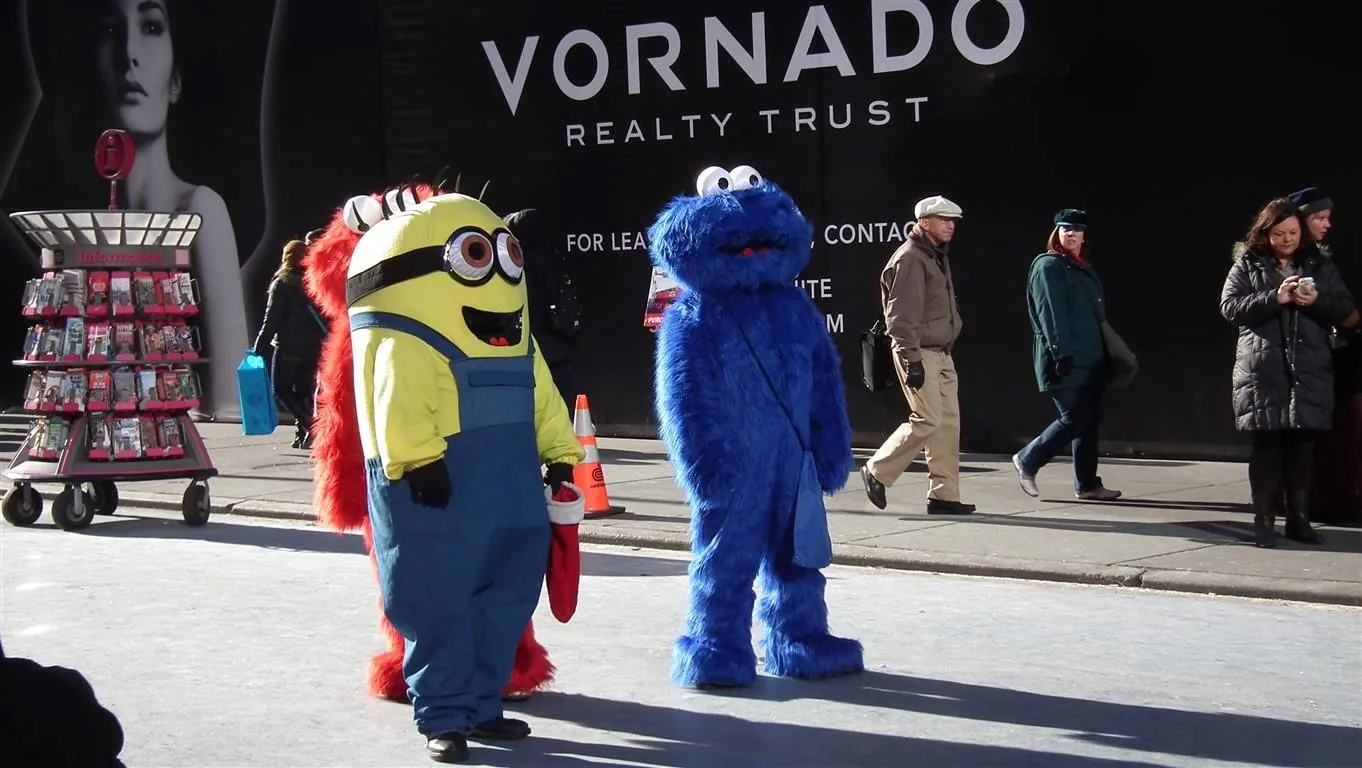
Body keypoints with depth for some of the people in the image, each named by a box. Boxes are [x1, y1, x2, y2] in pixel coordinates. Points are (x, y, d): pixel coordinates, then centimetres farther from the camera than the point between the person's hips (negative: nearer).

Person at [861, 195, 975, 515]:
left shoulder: (938, 257, 18)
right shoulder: (910, 259, -13)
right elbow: (901, 316, -18)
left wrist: (945, 351, 20)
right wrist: (912, 360, -22)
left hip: (941, 354, 10)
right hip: (919, 354, -10)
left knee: (948, 423, 5)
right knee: (927, 421, -12)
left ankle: (943, 495, 9)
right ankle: (877, 472, 5)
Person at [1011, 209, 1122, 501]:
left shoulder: (1085, 268, 19)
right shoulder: (1048, 266, -6)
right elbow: (1051, 314, -15)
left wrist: (1107, 353, 17)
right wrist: (1061, 354, -22)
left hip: (1090, 360, 8)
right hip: (1065, 361, -8)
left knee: (1090, 421, 7)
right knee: (1074, 419, -9)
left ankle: (1087, 485, 11)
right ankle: (1027, 460, 7)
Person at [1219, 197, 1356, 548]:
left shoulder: (1319, 265, 13)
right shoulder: (1247, 264, 6)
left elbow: (1344, 308, 11)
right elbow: (1229, 307, -4)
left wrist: (1317, 301, -10)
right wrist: (1274, 299, -15)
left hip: (1309, 372, 2)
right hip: (1263, 371, -2)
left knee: (1302, 446, 3)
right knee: (1267, 445, -2)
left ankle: (1298, 519, 11)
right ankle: (1264, 520, 3)